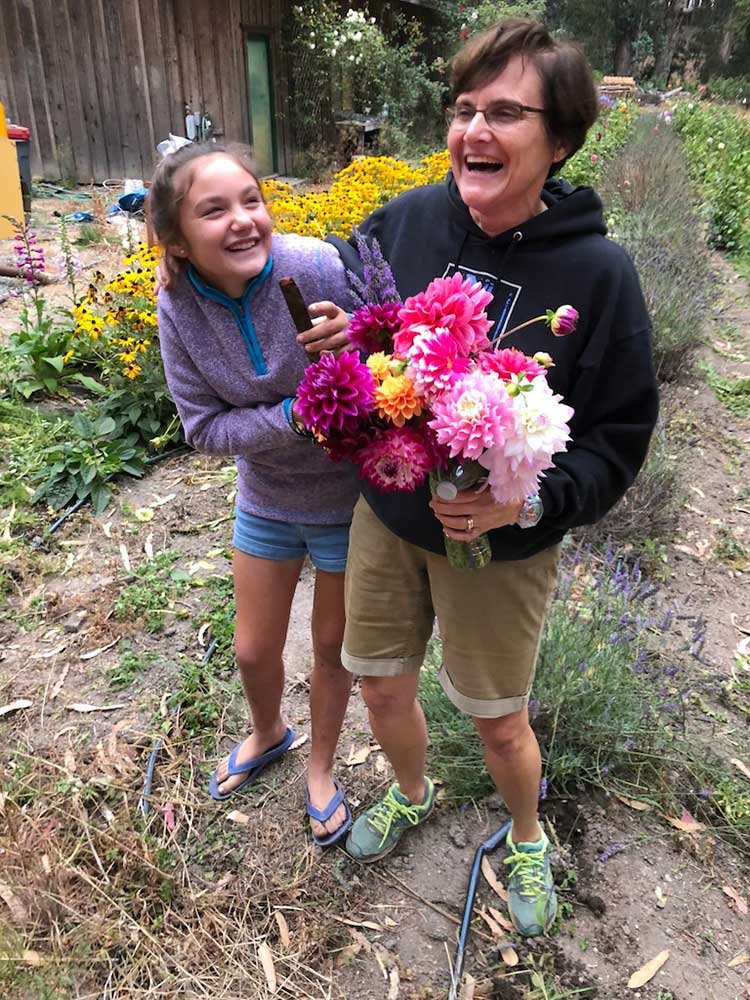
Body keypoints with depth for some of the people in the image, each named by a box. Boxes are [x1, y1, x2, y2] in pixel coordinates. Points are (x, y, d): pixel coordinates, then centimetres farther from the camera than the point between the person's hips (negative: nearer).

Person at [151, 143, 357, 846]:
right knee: (253, 650, 19)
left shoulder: (321, 269, -26)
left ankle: (320, 767, 47)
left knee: (332, 647, 17)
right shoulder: (178, 302, -14)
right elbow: (204, 427, -13)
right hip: (266, 498, 3)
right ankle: (268, 734, 55)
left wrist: (359, 339, -38)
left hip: (350, 496, -3)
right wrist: (294, 416, -28)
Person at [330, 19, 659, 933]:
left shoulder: (596, 271, -17)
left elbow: (619, 439, -12)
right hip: (385, 517, 4)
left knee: (499, 723, 15)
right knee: (378, 683, 20)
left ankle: (526, 840, 51)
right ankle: (411, 795, 55)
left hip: (502, 543, -3)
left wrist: (530, 500, -29)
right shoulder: (401, 221, -9)